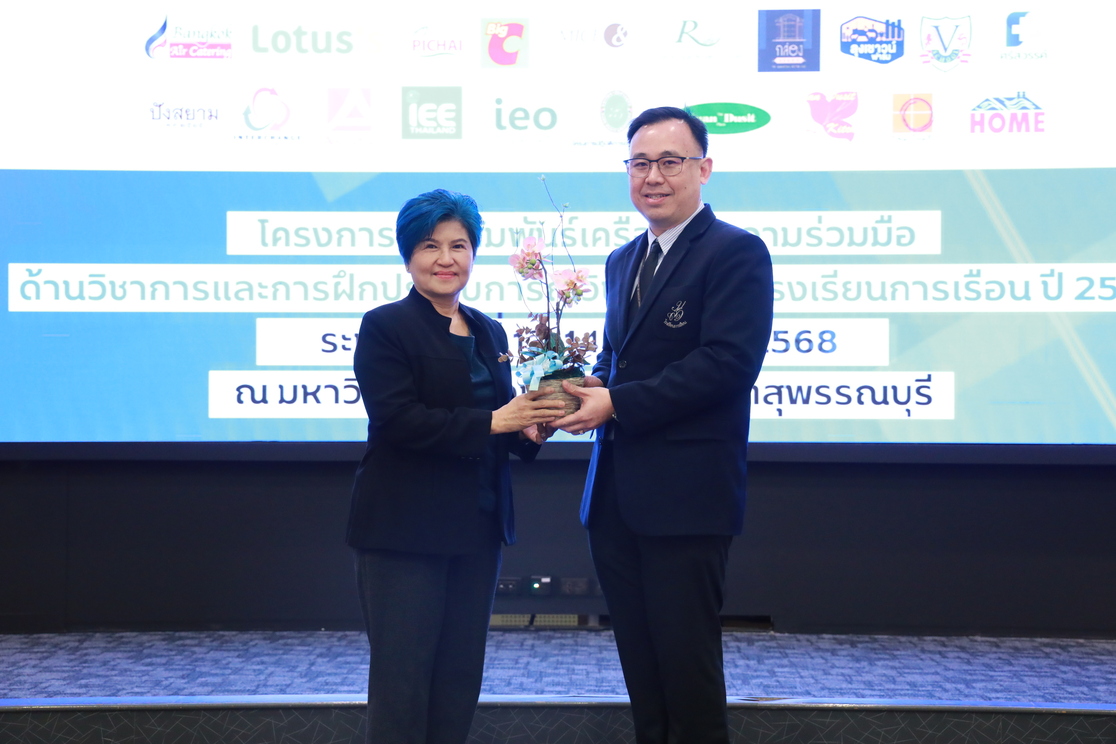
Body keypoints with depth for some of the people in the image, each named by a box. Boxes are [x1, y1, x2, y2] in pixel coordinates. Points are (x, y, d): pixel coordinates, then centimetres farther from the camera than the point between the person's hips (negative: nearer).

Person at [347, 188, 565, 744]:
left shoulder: (489, 333, 14)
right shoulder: (385, 326, -6)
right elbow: (396, 419, -18)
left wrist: (528, 429, -7)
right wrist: (492, 422, -22)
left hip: (478, 526, 6)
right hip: (406, 528, -6)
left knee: (461, 670, 10)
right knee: (403, 672, -2)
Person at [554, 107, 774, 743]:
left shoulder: (736, 253, -8)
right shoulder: (623, 261, 18)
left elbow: (729, 362, -18)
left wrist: (616, 403, -18)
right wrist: (592, 387, 1)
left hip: (686, 494, -8)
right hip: (617, 495, 8)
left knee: (686, 664, -2)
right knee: (640, 665, 14)